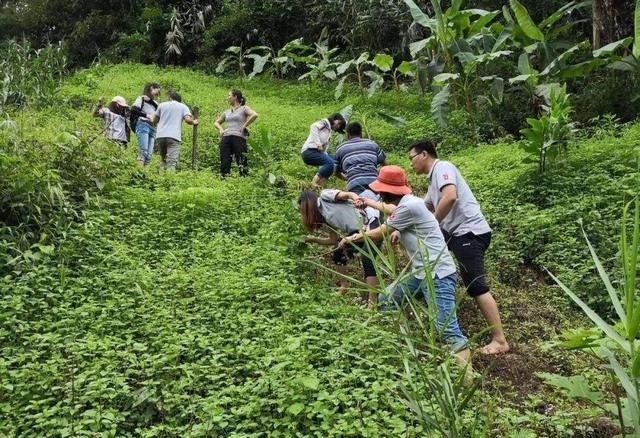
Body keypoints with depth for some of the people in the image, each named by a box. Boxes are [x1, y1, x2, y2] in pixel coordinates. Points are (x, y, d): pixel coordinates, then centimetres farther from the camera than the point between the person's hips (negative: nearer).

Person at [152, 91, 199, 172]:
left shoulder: (162, 105, 18)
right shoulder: (183, 107, 11)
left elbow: (155, 120, 21)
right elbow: (188, 119, -5)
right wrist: (193, 122, 15)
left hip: (160, 136, 3)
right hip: (174, 136, -3)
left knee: (163, 159, 17)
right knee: (172, 161, -9)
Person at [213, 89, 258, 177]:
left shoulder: (243, 108, 5)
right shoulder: (227, 112, 22)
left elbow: (255, 115, -13)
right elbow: (216, 122, 33)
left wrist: (244, 126, -9)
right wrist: (220, 129, 12)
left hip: (239, 137, -6)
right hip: (226, 138, 6)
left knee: (241, 163, -9)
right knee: (224, 163, 0)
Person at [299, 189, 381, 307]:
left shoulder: (325, 196, -3)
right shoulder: (325, 218, 16)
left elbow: (347, 195, -18)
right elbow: (333, 240, 20)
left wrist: (358, 199, -38)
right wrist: (314, 239, 25)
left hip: (371, 221, -9)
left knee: (367, 259, -23)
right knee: (337, 255, 13)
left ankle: (373, 302, -25)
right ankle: (344, 288, 25)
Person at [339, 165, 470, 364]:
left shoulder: (409, 206, -20)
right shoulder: (404, 203, 9)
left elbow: (382, 233, -8)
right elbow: (391, 210, 37)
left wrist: (354, 238, 8)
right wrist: (369, 203, 49)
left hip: (438, 275, -10)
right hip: (420, 273, 10)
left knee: (448, 331, -14)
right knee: (385, 301, 18)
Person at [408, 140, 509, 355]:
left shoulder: (442, 167, -7)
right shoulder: (433, 179, 23)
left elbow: (450, 197, -24)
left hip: (469, 232, -10)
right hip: (457, 232, 10)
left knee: (476, 286, -12)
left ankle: (499, 341, -7)